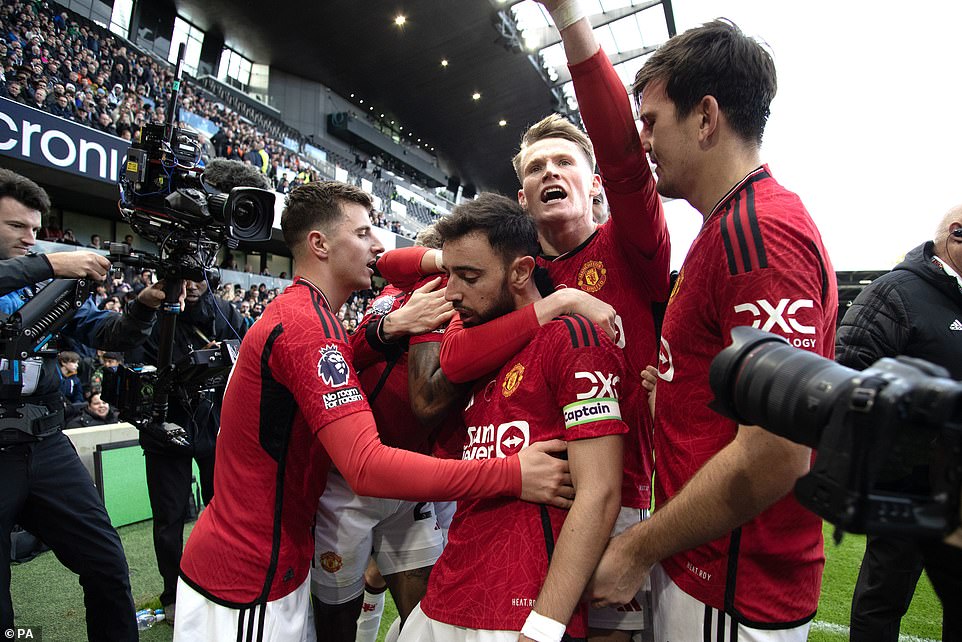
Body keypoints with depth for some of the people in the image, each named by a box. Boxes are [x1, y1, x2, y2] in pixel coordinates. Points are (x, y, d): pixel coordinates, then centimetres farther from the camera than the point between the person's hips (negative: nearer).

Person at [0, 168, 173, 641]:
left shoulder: (49, 281, 9)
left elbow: (109, 335, 4)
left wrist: (146, 305, -13)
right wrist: (48, 264, -27)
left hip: (47, 445, 4)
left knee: (107, 564, 9)